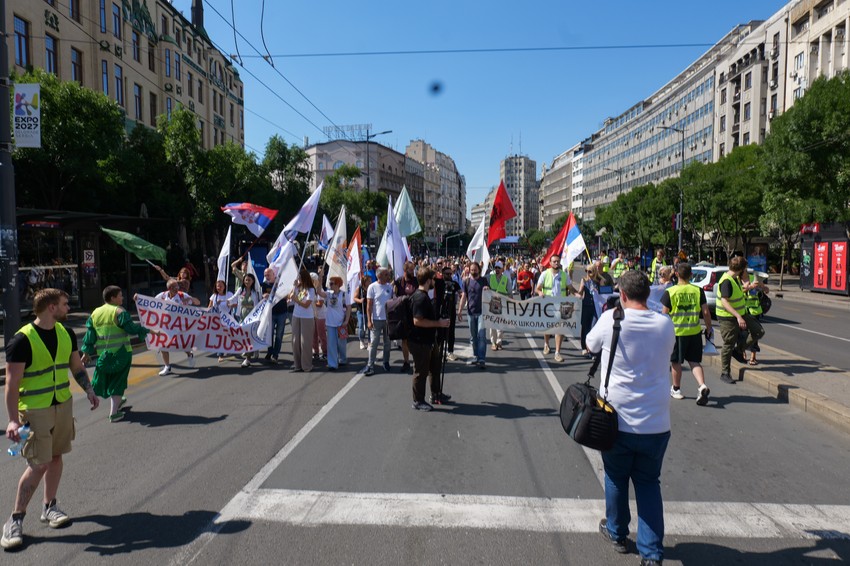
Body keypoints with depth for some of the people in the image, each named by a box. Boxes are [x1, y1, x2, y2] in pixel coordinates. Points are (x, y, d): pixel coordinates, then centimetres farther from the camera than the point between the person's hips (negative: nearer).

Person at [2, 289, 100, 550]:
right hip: (35, 411, -6)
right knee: (38, 465, -5)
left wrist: (89, 390, 2)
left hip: (64, 405, 6)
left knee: (55, 456, 13)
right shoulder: (22, 340, -16)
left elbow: (76, 366, 15)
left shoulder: (66, 334, 4)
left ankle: (50, 507, 28)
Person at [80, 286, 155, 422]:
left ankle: (117, 402, 43)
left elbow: (90, 335, 8)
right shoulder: (119, 312, -12)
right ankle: (114, 413, 0)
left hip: (103, 354, 6)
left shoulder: (95, 313, 7)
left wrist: (86, 352, 13)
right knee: (118, 381, 3)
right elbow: (132, 328, -17)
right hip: (121, 353, -6)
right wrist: (148, 331, -8)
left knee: (109, 379, 23)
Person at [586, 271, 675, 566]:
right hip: (656, 423, 2)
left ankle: (617, 533, 36)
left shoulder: (611, 320, -12)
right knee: (648, 483, 14)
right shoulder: (665, 324, -3)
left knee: (616, 478, 18)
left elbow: (591, 345, 7)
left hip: (618, 419, -2)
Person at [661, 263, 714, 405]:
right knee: (695, 361, 12)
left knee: (676, 361, 13)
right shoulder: (698, 291, -2)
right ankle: (702, 385, -9)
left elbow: (664, 314, -8)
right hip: (694, 332, 2)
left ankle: (676, 389, 25)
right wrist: (708, 329, 11)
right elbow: (706, 312, -1)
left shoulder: (670, 292, -9)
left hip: (675, 332, -2)